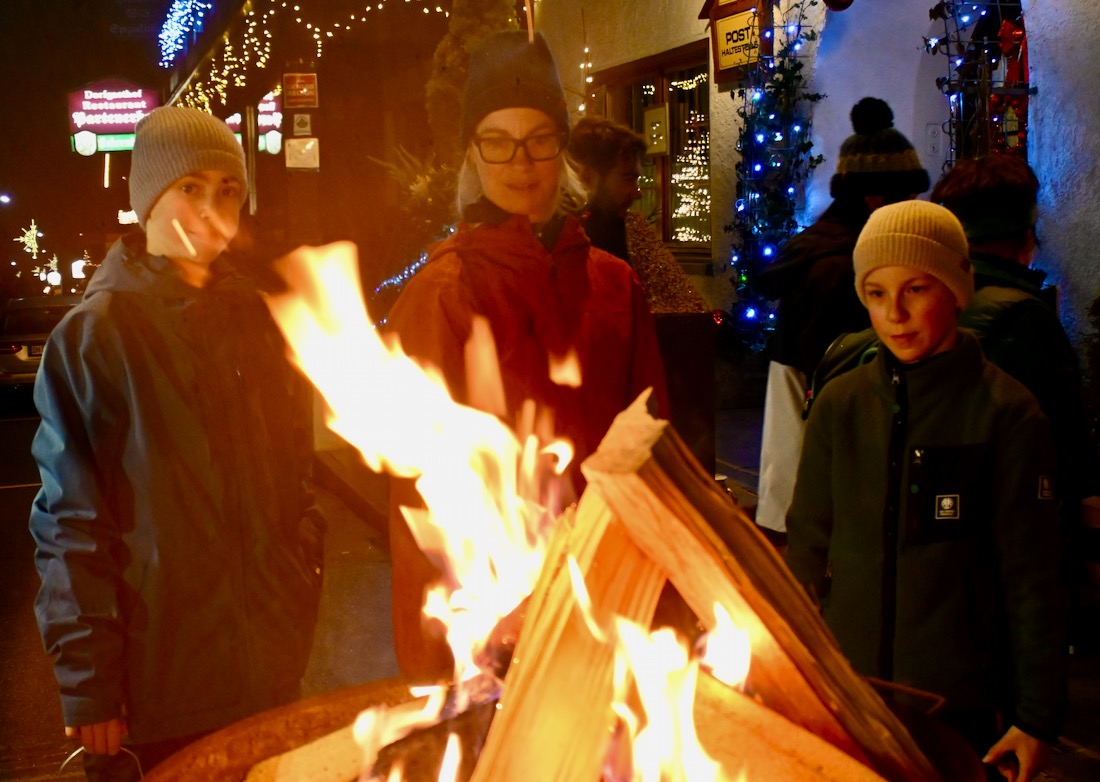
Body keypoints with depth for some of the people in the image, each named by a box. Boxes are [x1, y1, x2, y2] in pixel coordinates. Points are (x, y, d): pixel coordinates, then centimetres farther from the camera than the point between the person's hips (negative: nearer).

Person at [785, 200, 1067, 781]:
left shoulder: (1006, 414, -7)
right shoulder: (840, 405, 1)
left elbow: (1033, 575, -5)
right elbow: (807, 546, 8)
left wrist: (1038, 715, -4)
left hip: (961, 709, -3)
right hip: (843, 696, 3)